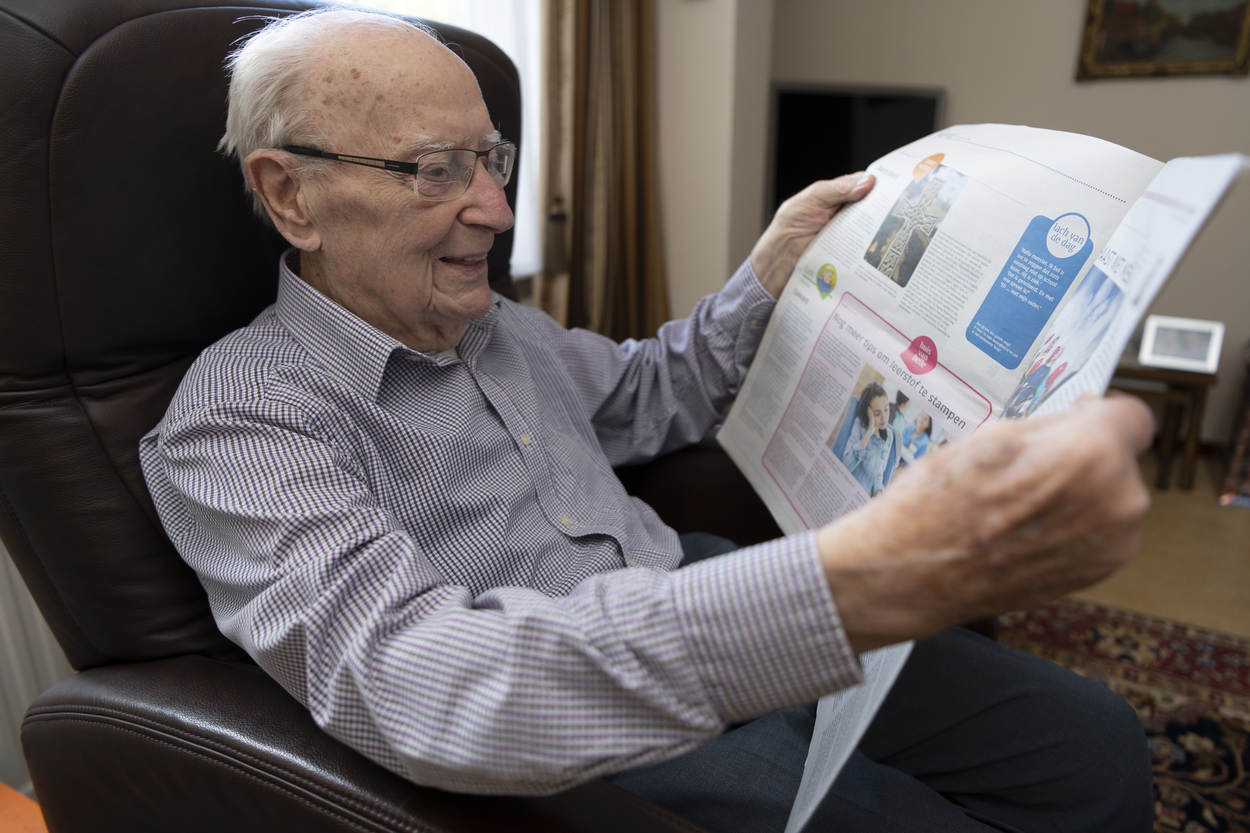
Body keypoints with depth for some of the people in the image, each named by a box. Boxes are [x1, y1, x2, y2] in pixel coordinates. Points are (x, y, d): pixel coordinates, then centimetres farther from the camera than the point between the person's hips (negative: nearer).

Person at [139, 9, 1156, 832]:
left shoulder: (496, 324, 10)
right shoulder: (235, 422, -15)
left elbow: (645, 397, 25)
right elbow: (405, 676, -33)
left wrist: (771, 273, 8)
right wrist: (862, 581, -45)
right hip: (594, 747, -6)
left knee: (1097, 745, 0)